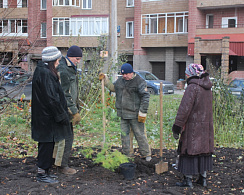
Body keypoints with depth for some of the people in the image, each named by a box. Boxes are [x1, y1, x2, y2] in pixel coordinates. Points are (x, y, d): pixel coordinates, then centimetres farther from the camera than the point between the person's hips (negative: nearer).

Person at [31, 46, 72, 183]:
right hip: (47, 116, -10)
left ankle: (44, 171, 25)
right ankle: (42, 173, 7)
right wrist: (62, 115, -17)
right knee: (47, 144, -2)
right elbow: (51, 98, -23)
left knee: (47, 144, 16)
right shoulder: (45, 73, -20)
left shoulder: (43, 71, 12)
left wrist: (62, 113, 19)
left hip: (45, 115, 10)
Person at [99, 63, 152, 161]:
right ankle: (127, 154, 25)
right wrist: (105, 79, 20)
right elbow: (113, 87, 30)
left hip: (135, 114, -7)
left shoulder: (139, 82, -10)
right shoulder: (120, 80, 11)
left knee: (139, 134, -1)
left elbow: (145, 97, -12)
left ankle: (146, 154, 11)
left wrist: (142, 112, -15)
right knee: (124, 134, 12)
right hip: (123, 114, 7)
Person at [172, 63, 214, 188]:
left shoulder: (192, 87, -17)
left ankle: (188, 180, 4)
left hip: (193, 126, -8)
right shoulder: (207, 88, 9)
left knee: (189, 151, 0)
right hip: (206, 125, 8)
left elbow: (185, 108, -20)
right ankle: (203, 178, 21)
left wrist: (177, 126, -16)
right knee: (204, 150, 13)